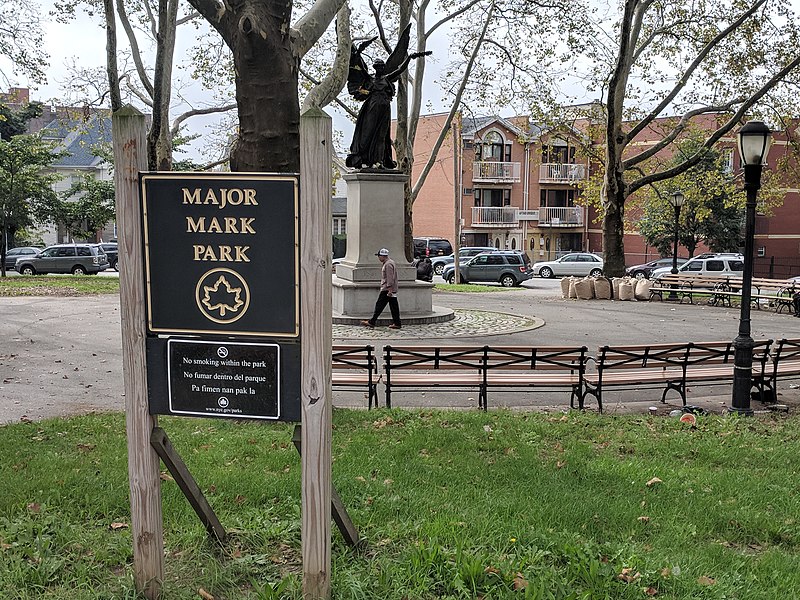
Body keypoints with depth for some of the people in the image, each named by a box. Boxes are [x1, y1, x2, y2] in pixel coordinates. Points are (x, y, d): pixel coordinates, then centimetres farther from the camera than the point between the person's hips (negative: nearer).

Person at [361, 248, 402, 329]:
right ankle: (396, 323, 9)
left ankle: (371, 322, -2)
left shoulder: (388, 264, -15)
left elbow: (390, 279, -21)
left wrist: (390, 290, -24)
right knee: (393, 306, 8)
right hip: (390, 290, 10)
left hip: (387, 289, -10)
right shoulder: (389, 263, 18)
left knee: (379, 305, -6)